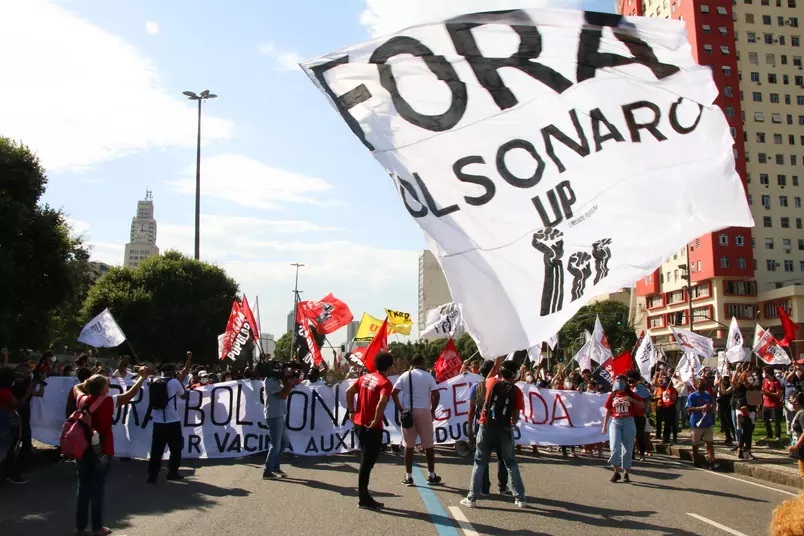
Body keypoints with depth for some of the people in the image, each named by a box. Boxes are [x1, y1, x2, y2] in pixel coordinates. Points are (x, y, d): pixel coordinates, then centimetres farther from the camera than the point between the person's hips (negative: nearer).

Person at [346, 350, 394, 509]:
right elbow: (382, 402, -30)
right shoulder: (385, 383, -14)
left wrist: (352, 411, 11)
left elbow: (349, 391, 7)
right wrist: (376, 421, -20)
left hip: (359, 423, 7)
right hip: (372, 427, -7)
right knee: (367, 462, 1)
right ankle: (363, 498, 10)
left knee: (366, 459, 19)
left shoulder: (365, 377, 8)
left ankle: (363, 494, 27)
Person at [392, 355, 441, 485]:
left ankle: (408, 476, 7)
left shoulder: (405, 376, 4)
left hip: (408, 411, 1)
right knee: (428, 445, 9)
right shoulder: (428, 376, 0)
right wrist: (433, 410, 6)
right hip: (424, 411, -1)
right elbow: (435, 395, -6)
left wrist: (400, 409, 5)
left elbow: (394, 393, -2)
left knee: (409, 445, 6)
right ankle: (432, 475, 16)